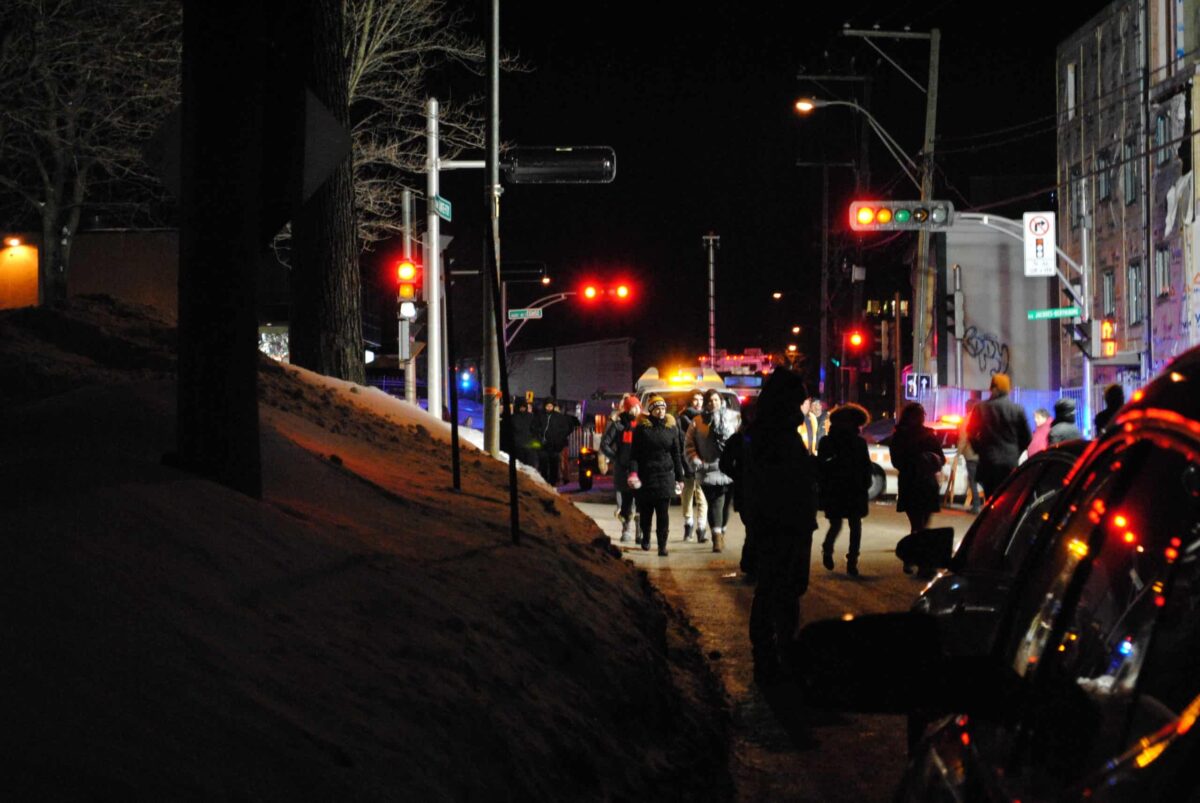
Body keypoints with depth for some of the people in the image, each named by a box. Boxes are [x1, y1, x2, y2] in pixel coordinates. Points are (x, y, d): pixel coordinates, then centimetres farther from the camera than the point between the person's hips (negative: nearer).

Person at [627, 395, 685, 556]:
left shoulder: (671, 427, 7)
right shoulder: (642, 427, 1)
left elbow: (676, 455, 11)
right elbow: (635, 452, -1)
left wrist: (680, 478, 9)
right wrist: (633, 472, -15)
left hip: (666, 475, 1)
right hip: (646, 475, -1)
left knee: (663, 513, -4)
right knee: (646, 511, 9)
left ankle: (662, 545, -4)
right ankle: (645, 537, 32)